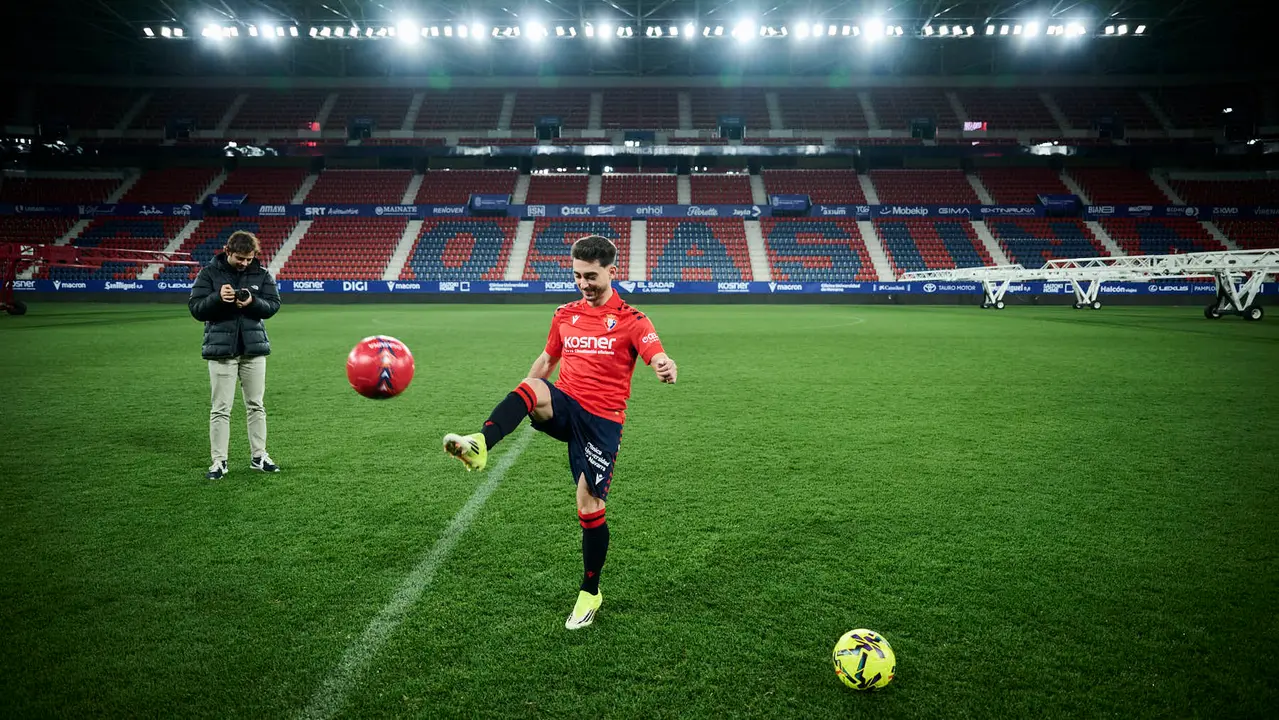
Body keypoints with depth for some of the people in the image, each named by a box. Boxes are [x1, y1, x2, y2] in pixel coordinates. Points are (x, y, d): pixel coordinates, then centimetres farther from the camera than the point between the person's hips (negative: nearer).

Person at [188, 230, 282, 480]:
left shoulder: (261, 274, 4)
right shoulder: (210, 272, -2)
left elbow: (273, 305, 0)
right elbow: (195, 308, -5)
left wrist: (253, 302, -19)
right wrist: (217, 297, -23)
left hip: (253, 347, 2)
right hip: (221, 349, -2)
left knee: (256, 405, 10)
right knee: (221, 408, 1)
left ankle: (259, 456, 20)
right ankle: (219, 461, 8)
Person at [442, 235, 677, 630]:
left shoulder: (631, 320, -4)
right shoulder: (565, 314, 11)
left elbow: (657, 356, -20)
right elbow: (548, 357, 23)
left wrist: (666, 367, -45)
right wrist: (517, 404, 22)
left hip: (602, 419, -3)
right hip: (563, 405, 4)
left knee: (590, 506, -3)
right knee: (530, 388, -31)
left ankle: (590, 593, 16)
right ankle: (479, 445, -49)